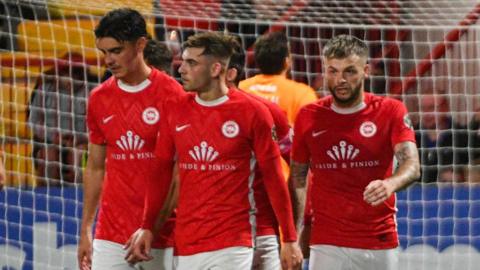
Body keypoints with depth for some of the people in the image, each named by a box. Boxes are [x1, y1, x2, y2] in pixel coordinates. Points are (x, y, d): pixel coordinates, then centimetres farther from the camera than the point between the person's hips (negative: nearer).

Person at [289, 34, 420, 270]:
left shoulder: (391, 111, -1)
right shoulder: (308, 117, 4)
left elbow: (412, 165, -13)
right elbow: (297, 177, 12)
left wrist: (390, 184, -36)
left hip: (381, 244, 0)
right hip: (327, 245, 0)